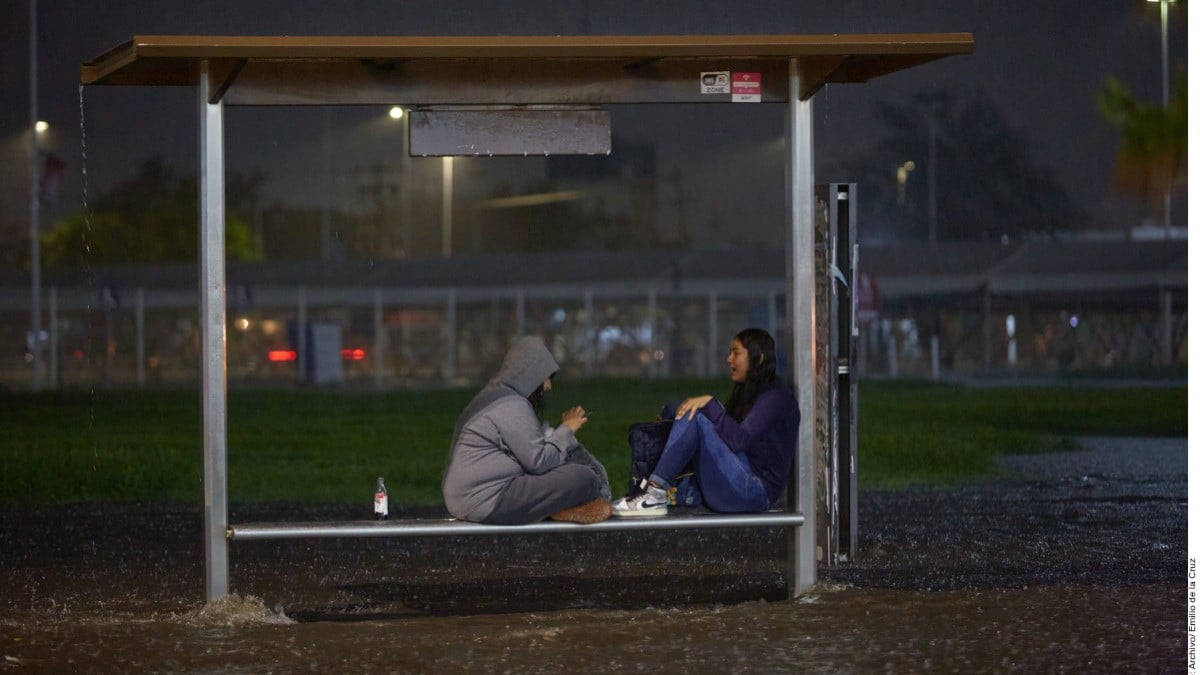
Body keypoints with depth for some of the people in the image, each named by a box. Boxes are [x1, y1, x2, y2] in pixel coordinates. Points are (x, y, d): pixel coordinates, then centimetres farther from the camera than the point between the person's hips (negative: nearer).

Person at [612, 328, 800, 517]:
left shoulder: (775, 396, -7)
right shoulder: (747, 391, 24)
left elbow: (739, 440, -20)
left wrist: (710, 404, -19)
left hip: (755, 492, -9)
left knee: (695, 417, -21)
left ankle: (655, 493, -26)